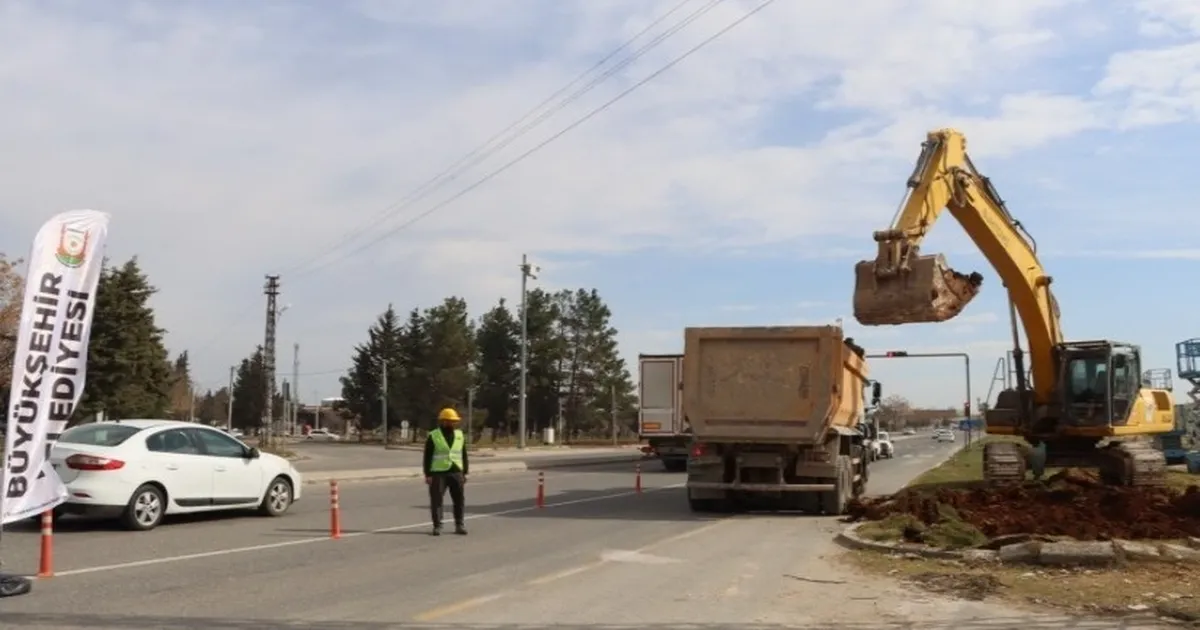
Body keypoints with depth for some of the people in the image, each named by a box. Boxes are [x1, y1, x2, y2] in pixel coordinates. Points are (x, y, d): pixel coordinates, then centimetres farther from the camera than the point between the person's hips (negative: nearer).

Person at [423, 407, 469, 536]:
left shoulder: (459, 435, 9)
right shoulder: (433, 436, -3)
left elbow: (464, 455, 13)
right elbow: (427, 457, -3)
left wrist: (465, 472, 9)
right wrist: (428, 475, -8)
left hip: (456, 472, 3)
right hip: (438, 473, -3)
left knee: (459, 499, 3)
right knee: (436, 500, -3)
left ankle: (459, 525, 11)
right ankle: (437, 526, 5)